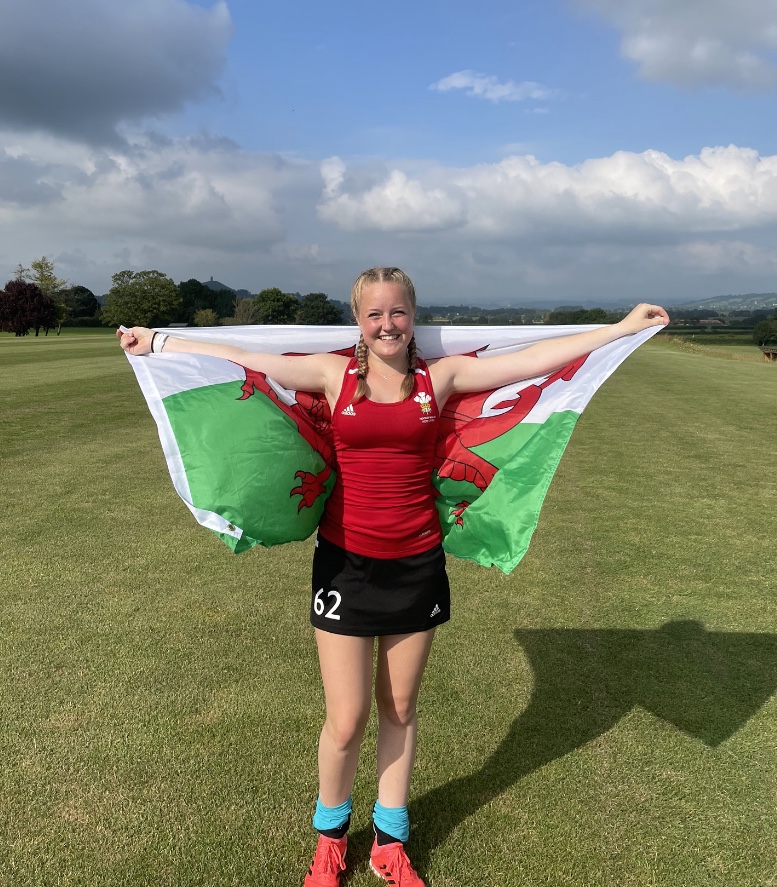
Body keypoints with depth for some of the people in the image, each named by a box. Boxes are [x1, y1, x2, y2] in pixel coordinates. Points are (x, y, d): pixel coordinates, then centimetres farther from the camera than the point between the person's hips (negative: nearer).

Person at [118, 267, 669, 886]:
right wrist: (158, 342, 4)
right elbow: (239, 358, 1)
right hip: (346, 562, -1)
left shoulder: (441, 376, -1)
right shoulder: (334, 374, -2)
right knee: (346, 720, 3)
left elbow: (537, 357, -1)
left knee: (399, 709, 15)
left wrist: (623, 327, -1)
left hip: (417, 563, 1)